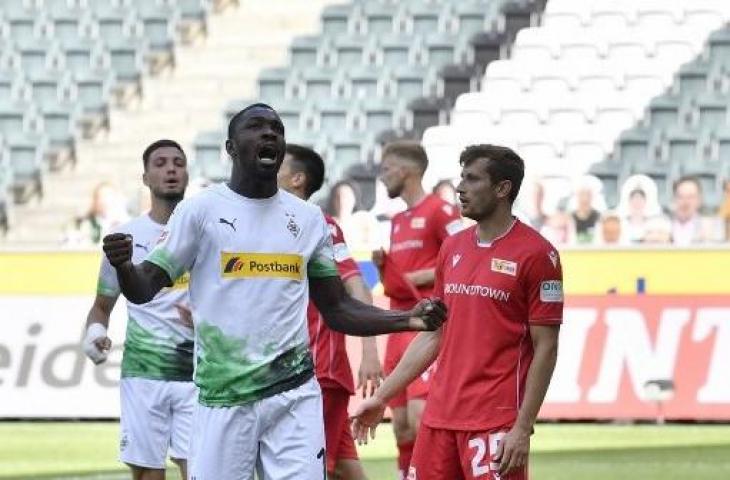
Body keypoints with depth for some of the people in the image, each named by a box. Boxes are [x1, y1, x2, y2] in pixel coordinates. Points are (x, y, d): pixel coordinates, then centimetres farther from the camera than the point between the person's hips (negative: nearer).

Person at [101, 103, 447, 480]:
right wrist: (122, 266, -26)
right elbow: (145, 288, -3)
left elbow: (337, 310, 15)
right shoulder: (200, 210, 0)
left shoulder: (309, 219, 10)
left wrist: (407, 320, 0)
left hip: (295, 396, 2)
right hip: (223, 398, -2)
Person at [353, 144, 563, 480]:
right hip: (440, 415, 7)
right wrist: (382, 396, 17)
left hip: (496, 423, -6)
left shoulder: (536, 254, -6)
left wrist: (523, 427, -14)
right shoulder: (453, 248, 13)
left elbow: (545, 348, -8)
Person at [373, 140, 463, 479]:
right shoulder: (398, 221, 20)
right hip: (399, 328, 9)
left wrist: (421, 277, -15)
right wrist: (382, 265, 7)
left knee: (420, 416, -20)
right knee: (401, 423, 7)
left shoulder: (439, 211, -7)